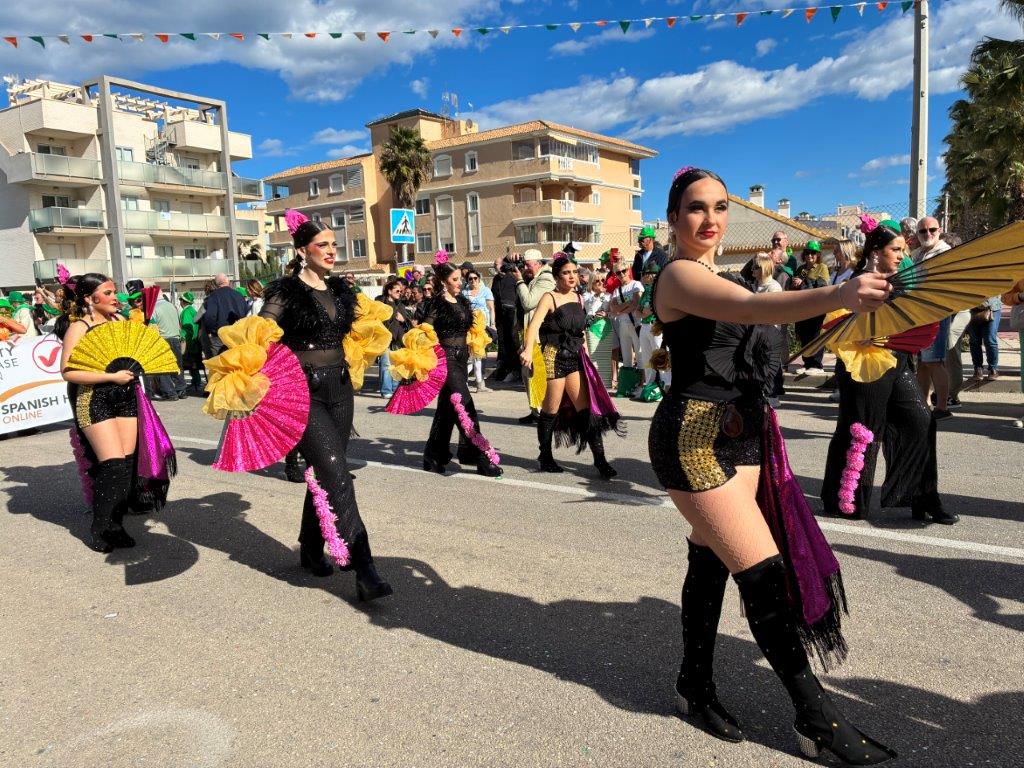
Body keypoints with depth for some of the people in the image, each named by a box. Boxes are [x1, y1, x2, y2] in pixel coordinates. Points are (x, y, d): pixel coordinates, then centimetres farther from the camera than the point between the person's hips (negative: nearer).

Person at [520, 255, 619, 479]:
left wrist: (584, 351, 18)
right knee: (551, 409, 2)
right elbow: (534, 324, -22)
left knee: (586, 408, 2)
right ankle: (545, 457, 18)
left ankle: (600, 460, 4)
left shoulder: (578, 298, 12)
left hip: (575, 357, 6)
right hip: (554, 357, -6)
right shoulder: (549, 298, -8)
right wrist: (528, 349, -38)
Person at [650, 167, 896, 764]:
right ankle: (818, 720, 6)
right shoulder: (681, 274, -13)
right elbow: (751, 308, -33)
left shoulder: (714, 274, 16)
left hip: (740, 434, 9)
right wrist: (836, 296, -46)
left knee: (711, 562, 15)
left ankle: (697, 686, 29)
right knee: (766, 575, -7)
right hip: (696, 438, -9)